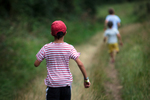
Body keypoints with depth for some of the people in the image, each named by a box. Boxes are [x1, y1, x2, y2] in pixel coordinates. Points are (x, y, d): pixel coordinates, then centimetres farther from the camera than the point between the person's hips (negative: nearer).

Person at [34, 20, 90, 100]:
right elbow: (80, 64, -13)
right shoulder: (69, 48, -6)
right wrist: (86, 79, -4)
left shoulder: (46, 48, -7)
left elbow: (36, 64, -2)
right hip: (66, 84, 2)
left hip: (52, 85, -2)